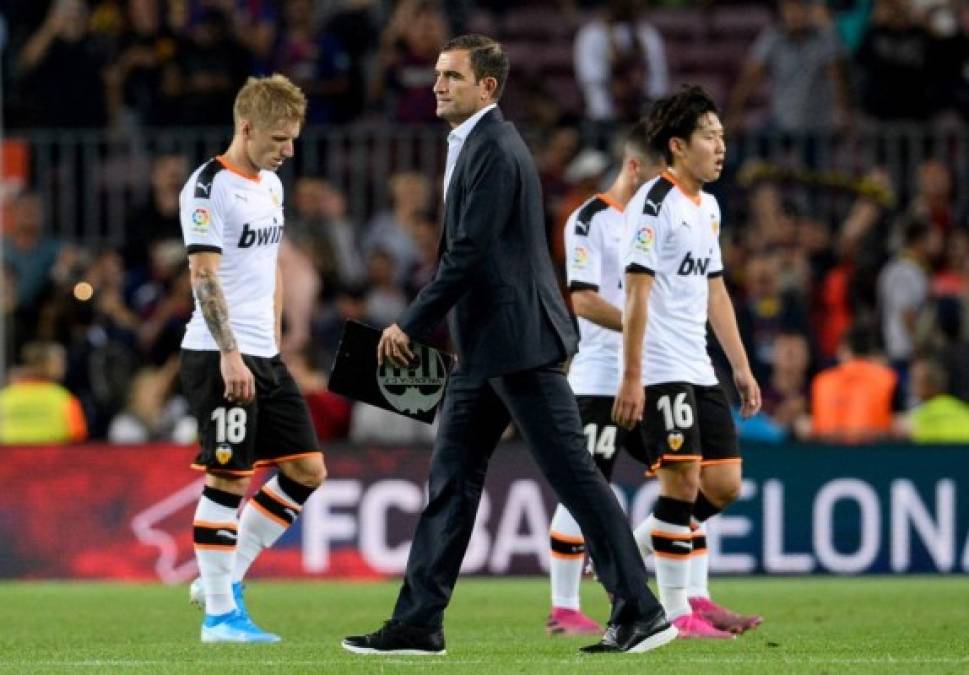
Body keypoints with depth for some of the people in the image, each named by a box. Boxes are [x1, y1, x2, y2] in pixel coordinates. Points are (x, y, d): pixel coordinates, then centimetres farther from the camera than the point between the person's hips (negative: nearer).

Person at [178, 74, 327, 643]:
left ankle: (228, 576, 16)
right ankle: (219, 613, -1)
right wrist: (230, 353, -22)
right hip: (221, 356, -9)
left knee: (308, 470, 7)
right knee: (229, 479, -7)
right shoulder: (209, 186, -11)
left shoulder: (271, 185, 16)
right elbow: (205, 274, -17)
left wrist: (274, 343, 18)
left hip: (265, 358, 9)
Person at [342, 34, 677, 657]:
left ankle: (640, 611, -2)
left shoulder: (495, 149, -15)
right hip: (486, 348, 10)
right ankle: (418, 623, 10)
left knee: (573, 475, -6)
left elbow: (470, 253, -20)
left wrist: (412, 325, -15)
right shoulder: (474, 145, 16)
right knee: (452, 480, 9)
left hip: (518, 343, -10)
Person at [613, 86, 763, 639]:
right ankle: (677, 611, -3)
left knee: (725, 483, 6)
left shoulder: (709, 207, 15)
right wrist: (632, 378, -19)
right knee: (684, 483, -9)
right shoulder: (655, 203, -11)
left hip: (700, 371, 9)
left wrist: (742, 367, 19)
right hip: (661, 370, -9)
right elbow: (637, 293, -15)